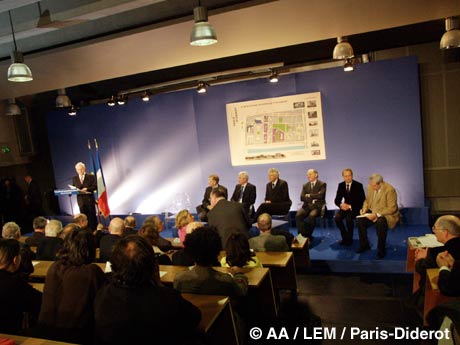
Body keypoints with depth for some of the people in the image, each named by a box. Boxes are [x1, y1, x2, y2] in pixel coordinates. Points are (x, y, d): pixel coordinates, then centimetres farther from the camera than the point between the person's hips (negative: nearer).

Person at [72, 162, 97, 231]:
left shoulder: (91, 177, 3)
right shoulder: (74, 178, 14)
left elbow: (95, 186, -3)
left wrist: (87, 189, -15)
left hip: (89, 198, -3)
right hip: (80, 199, 3)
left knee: (92, 214, 0)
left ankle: (94, 229, 7)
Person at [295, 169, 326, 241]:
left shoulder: (322, 184, 5)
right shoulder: (305, 186, 18)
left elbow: (320, 195, -12)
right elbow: (302, 197, 4)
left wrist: (309, 195, -2)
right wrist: (313, 198, -9)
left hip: (317, 206, -4)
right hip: (307, 205, 4)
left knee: (311, 216, -35)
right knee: (298, 215, -26)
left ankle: (308, 236, -18)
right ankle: (302, 235, -20)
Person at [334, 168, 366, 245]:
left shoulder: (358, 185, -9)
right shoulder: (341, 185, 3)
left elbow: (362, 201, -12)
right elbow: (337, 200, 4)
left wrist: (350, 206, -23)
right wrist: (341, 205, -20)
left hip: (355, 208, -4)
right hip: (345, 206, 4)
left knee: (349, 218, -33)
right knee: (337, 217, -25)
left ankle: (349, 239, -10)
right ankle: (344, 237, -5)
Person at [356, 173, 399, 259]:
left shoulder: (389, 190, -20)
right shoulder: (370, 187, -1)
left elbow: (392, 208, -23)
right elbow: (367, 201, 15)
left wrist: (377, 214, -29)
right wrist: (364, 208, -6)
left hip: (387, 214, -6)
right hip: (373, 212, 6)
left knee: (380, 223, -36)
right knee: (360, 221, -18)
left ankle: (381, 251, -18)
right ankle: (364, 245, 5)